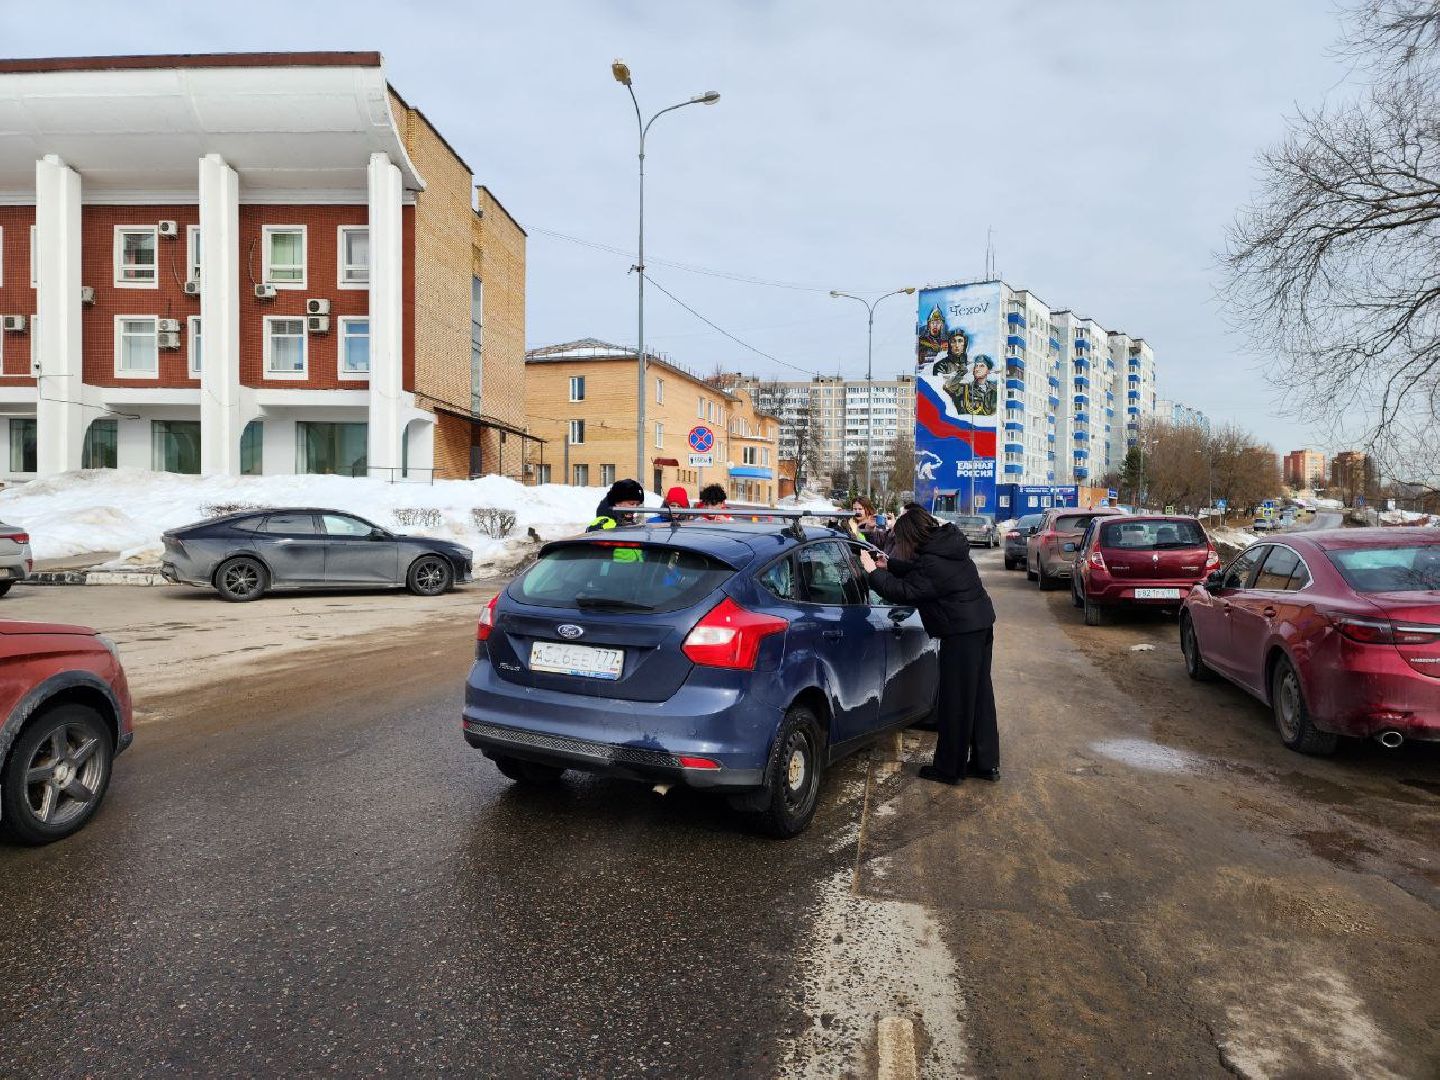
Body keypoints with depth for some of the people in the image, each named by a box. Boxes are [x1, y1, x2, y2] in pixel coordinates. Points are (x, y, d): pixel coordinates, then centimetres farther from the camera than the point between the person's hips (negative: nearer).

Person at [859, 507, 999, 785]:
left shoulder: (932, 564, -22)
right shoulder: (948, 544, 8)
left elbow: (903, 592, -20)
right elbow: (917, 570, 20)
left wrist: (874, 572, -10)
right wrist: (888, 565, 15)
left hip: (962, 633, -10)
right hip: (981, 625, 10)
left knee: (955, 701, 1)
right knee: (980, 696, 15)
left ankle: (949, 768, 12)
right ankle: (986, 763, 25)